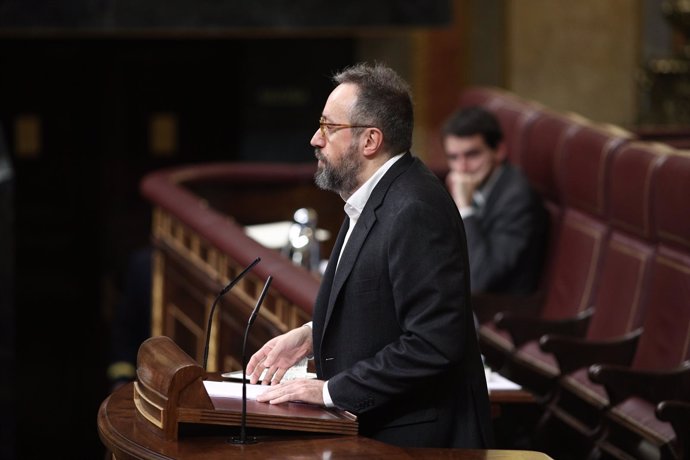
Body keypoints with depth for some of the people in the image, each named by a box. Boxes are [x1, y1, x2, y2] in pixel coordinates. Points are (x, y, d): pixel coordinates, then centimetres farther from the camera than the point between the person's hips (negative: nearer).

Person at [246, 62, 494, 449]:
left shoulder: (416, 210, -21)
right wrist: (311, 335, 8)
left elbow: (433, 344, -25)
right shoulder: (375, 199, 10)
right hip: (372, 429, 9)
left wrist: (332, 390, -19)